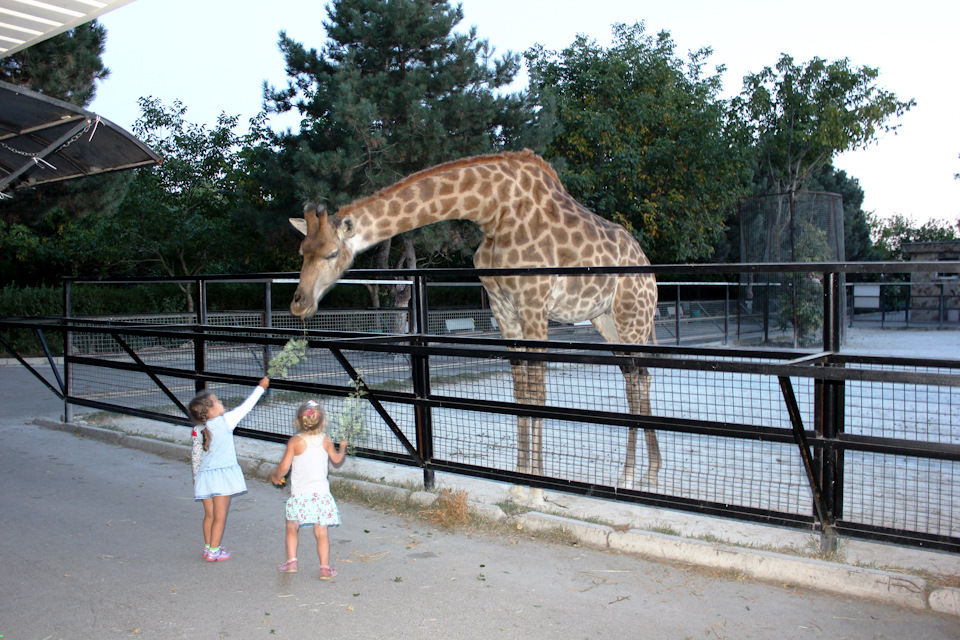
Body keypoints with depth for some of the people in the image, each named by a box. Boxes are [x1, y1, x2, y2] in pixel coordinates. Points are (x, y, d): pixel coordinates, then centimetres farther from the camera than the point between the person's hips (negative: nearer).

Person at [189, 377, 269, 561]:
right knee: (220, 517, 4)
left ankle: (208, 547, 28)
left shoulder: (199, 430, 5)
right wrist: (261, 387, 5)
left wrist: (196, 475, 22)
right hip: (221, 474, -6)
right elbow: (245, 407, -4)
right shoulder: (225, 421, -10)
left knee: (209, 515, 18)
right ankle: (213, 551, 9)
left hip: (204, 475, 6)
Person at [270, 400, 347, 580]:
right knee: (321, 532, 7)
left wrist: (276, 477, 12)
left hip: (299, 494, -1)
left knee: (292, 528, 18)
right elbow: (337, 460, 16)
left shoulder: (295, 441, -9)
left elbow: (284, 466, -9)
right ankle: (325, 568, 6)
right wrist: (342, 447, 36)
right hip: (321, 493, 2)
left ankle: (291, 561, 15)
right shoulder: (326, 441, -1)